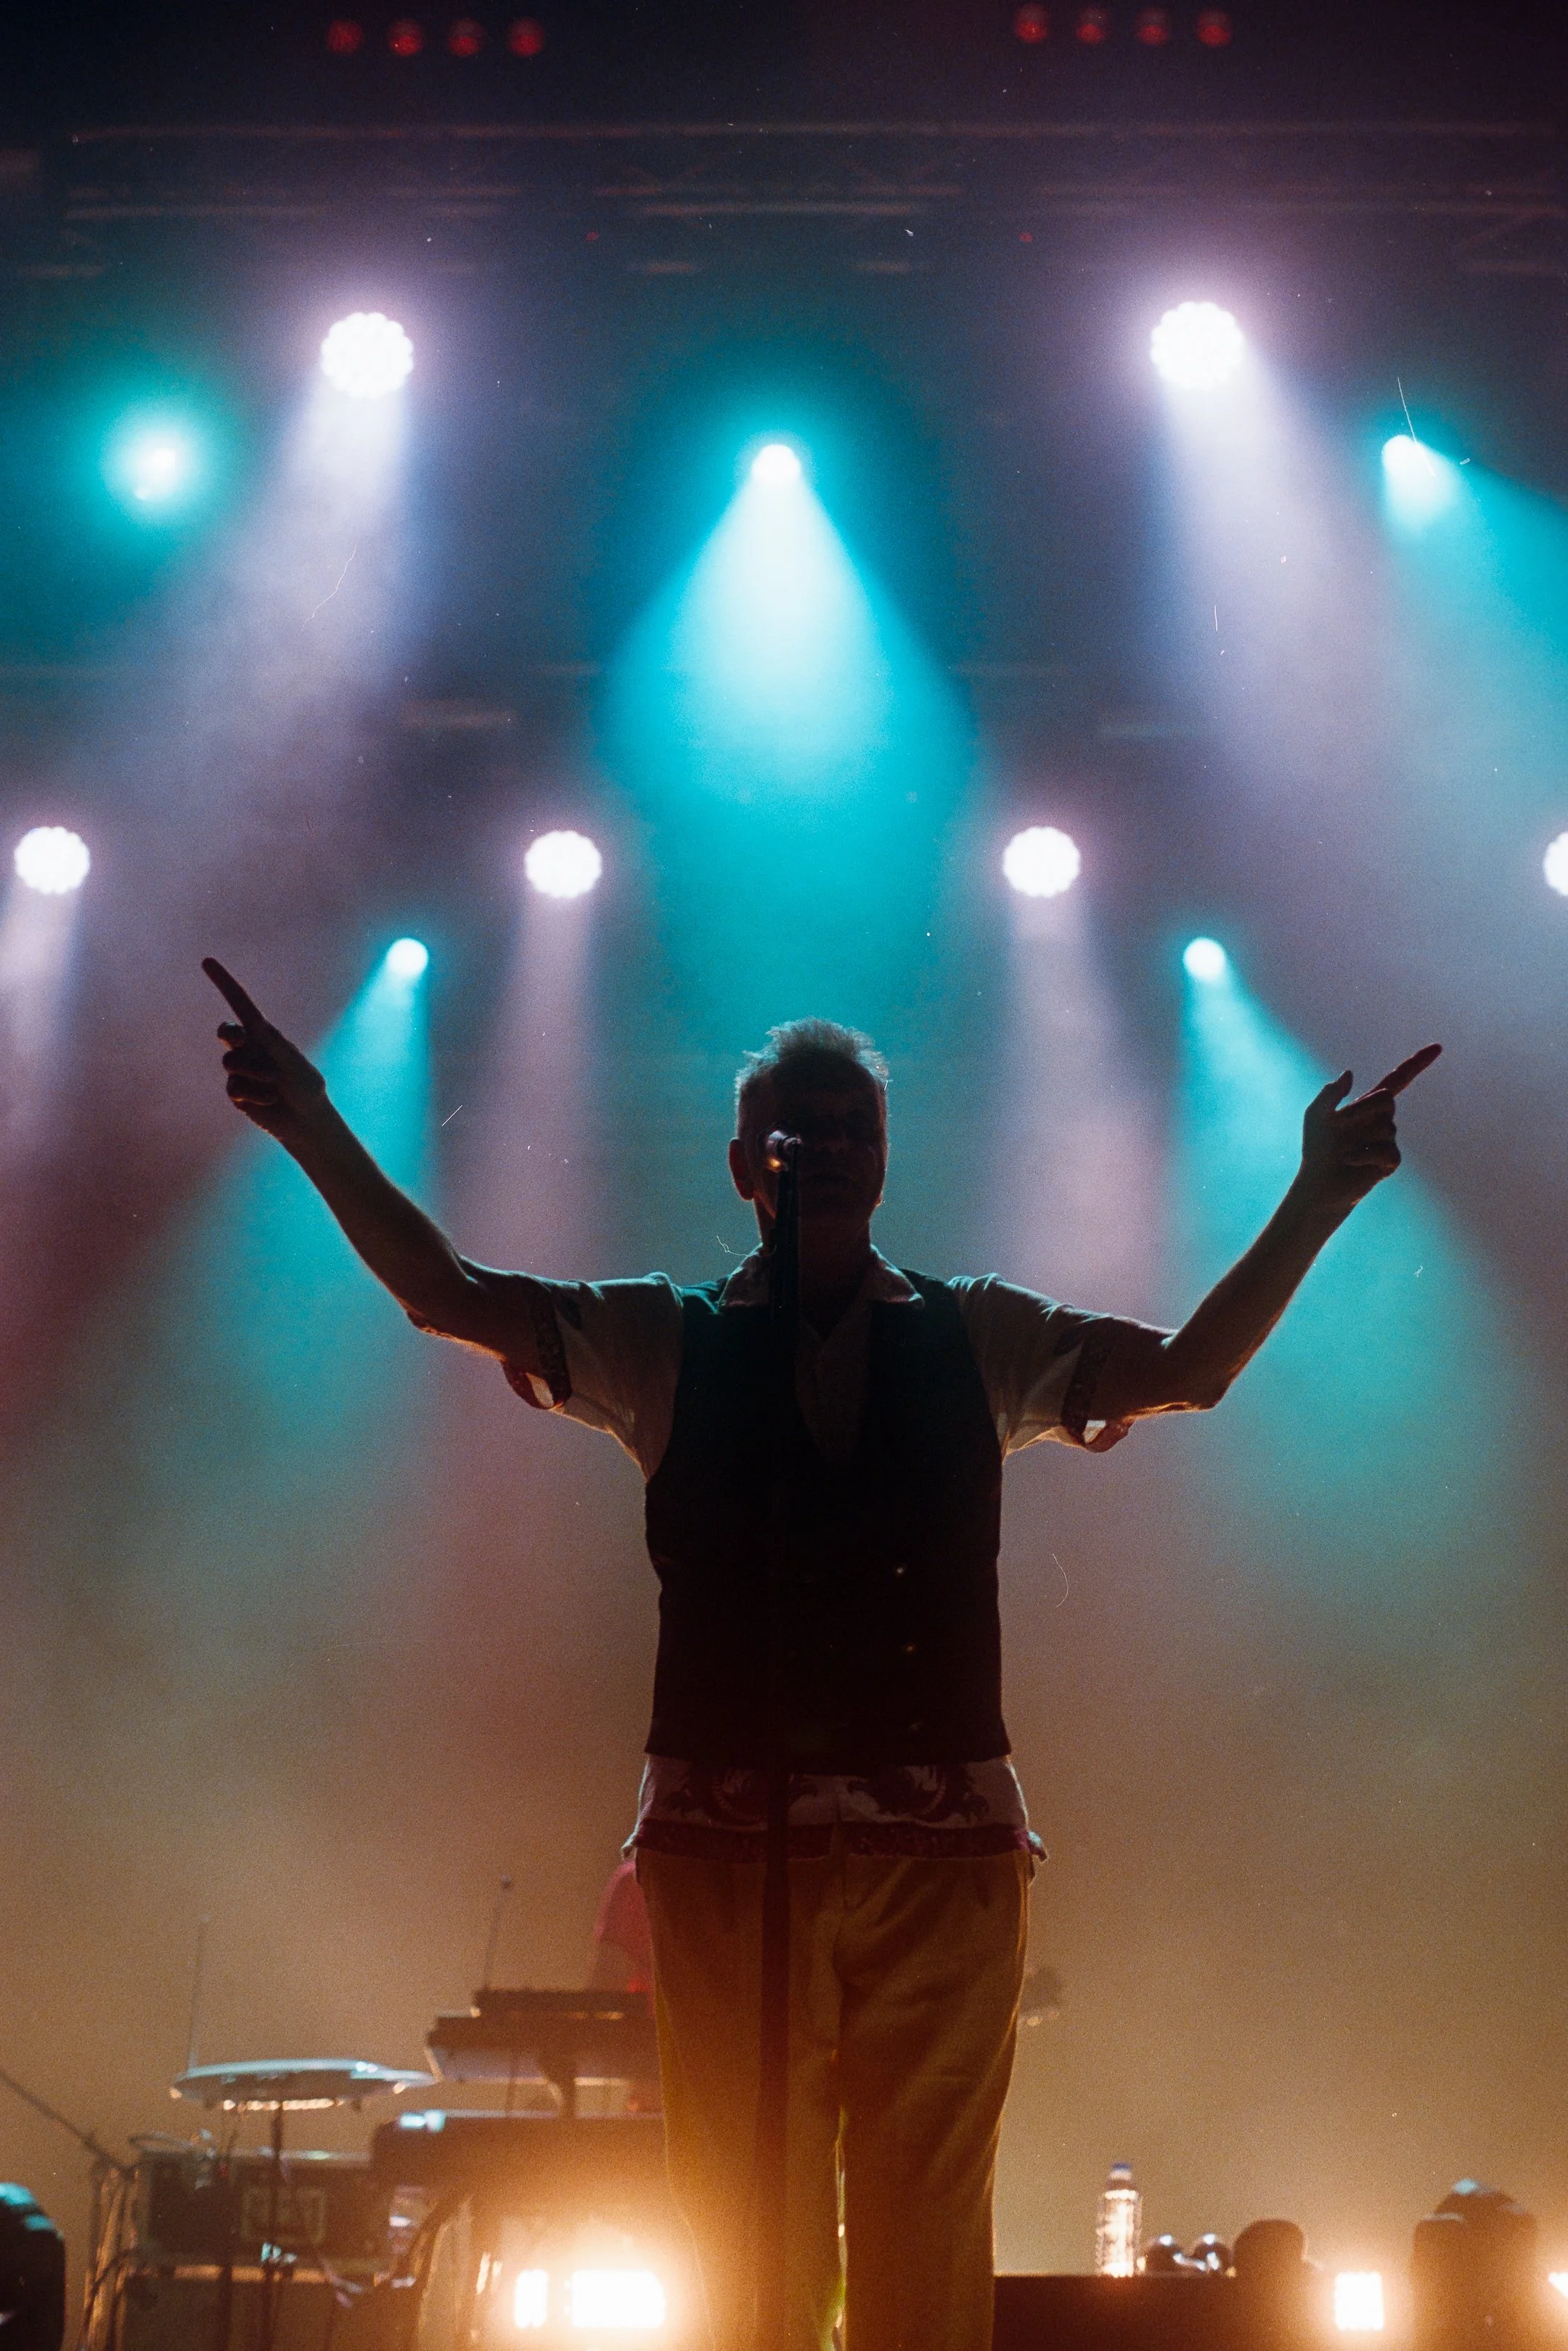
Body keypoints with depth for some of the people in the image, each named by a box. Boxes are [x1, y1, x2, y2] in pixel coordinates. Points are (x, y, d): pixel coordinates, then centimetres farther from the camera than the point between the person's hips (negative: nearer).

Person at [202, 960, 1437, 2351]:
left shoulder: (978, 1340, 14)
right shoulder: (664, 1341, 10)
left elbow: (1187, 1371, 8)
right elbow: (448, 1295, 3)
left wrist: (1317, 1199, -2)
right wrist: (319, 1134, -9)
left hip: (943, 1850, 1)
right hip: (725, 1840, 0)